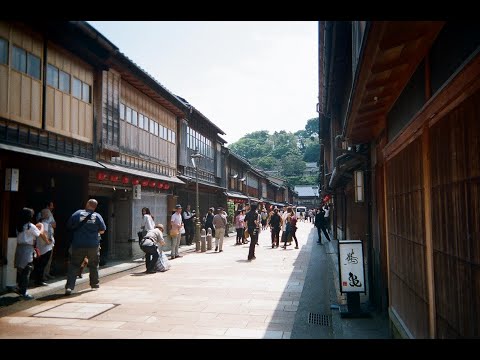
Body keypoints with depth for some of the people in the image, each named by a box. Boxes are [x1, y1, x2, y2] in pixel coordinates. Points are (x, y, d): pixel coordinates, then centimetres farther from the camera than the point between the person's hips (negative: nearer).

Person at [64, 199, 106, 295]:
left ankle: (69, 286, -7)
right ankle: (94, 283, 30)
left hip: (78, 245, -1)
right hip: (93, 245, 1)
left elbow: (69, 226, 2)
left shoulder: (78, 213, -2)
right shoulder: (97, 216, -1)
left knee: (74, 265, 5)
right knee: (93, 265, 18)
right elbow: (102, 230, 5)